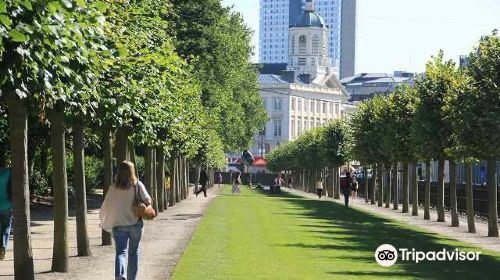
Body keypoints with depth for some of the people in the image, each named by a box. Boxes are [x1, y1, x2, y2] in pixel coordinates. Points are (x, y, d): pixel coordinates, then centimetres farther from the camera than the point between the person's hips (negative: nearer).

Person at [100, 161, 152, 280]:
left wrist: (104, 222, 15)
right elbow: (147, 200, -11)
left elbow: (106, 206, -1)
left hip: (119, 225, 0)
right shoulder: (137, 185, -6)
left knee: (120, 252, -2)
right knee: (133, 252, 15)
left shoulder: (114, 188, -4)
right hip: (136, 224, 0)